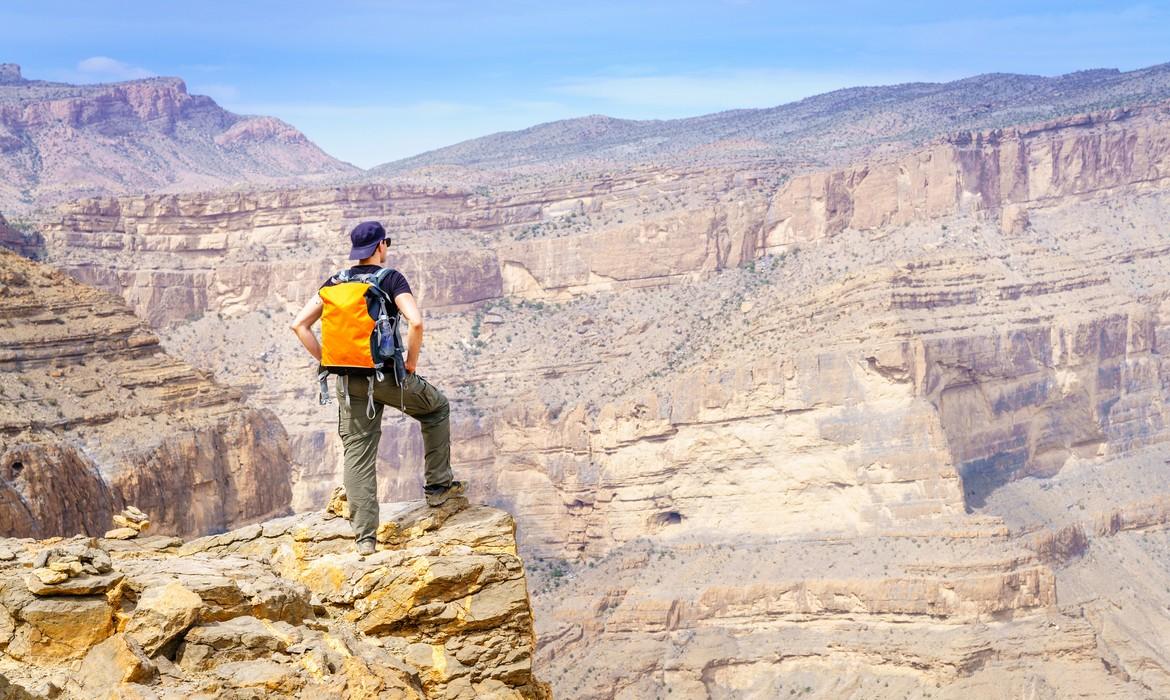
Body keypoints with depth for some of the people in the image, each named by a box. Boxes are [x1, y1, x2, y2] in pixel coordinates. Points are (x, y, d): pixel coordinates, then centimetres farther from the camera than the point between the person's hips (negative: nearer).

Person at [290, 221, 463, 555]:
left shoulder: (335, 282, 9)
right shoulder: (392, 279, -5)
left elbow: (300, 324, 5)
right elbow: (416, 322, -21)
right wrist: (411, 364, -7)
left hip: (349, 380, 4)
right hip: (386, 374, -4)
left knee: (358, 455, 6)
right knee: (437, 407, 23)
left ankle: (365, 536, 3)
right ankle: (438, 484, 24)